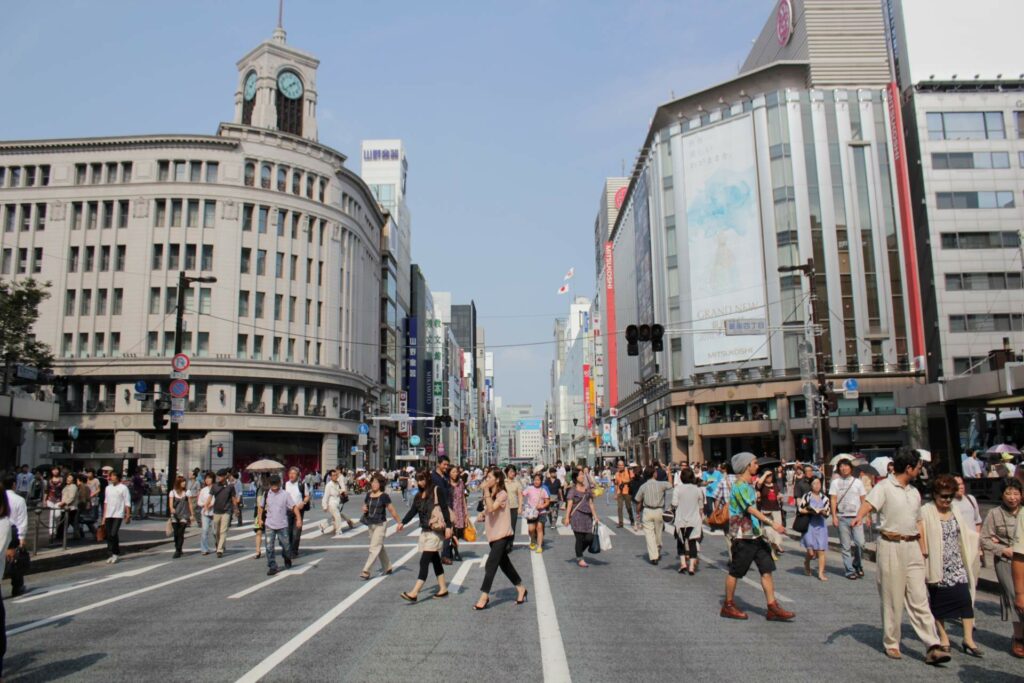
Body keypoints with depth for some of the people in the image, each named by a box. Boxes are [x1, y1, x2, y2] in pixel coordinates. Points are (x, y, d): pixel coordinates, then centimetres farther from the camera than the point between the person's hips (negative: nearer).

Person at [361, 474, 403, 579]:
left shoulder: (384, 496, -12)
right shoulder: (368, 495, 3)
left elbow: (392, 510, -7)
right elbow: (364, 506, 18)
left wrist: (399, 522, -5)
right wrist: (364, 509, -6)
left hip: (380, 524, -6)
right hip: (370, 524, 6)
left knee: (374, 548, -8)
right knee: (379, 547, 16)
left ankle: (366, 571, -7)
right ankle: (387, 568, 30)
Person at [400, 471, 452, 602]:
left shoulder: (436, 491, -8)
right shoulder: (419, 495, 12)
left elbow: (445, 509, -11)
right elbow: (413, 511, 7)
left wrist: (448, 526, -16)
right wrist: (403, 522, -8)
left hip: (435, 531, -7)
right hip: (424, 531, 7)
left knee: (424, 561, -11)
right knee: (435, 560, 13)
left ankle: (414, 592, -13)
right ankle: (443, 589, 22)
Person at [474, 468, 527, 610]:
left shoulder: (502, 494, -15)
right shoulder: (490, 495, 11)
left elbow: (491, 508, -30)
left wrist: (486, 490, -28)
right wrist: (483, 515, 1)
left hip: (502, 535, -9)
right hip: (493, 535, 9)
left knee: (490, 565, -12)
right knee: (504, 564, 15)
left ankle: (484, 597, -7)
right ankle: (521, 588, 28)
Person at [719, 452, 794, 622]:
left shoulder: (749, 485, 14)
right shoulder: (739, 485, -16)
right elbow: (751, 509, -27)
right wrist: (771, 522, -35)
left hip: (755, 535, 9)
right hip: (742, 536, -9)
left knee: (767, 570, 3)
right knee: (735, 572, 4)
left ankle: (773, 608, 5)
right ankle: (728, 606, 17)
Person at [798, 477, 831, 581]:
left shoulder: (824, 498, 7)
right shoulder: (807, 496, -2)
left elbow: (828, 512, 4)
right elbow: (799, 509, -6)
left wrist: (822, 512, -16)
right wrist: (811, 511, -16)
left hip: (821, 525, 3)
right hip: (809, 525, -3)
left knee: (821, 551, -1)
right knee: (811, 552, -7)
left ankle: (821, 573, 7)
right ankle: (806, 563, 25)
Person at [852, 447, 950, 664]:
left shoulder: (914, 492, 15)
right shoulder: (884, 487, -7)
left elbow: (918, 524, 21)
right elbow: (868, 504, -26)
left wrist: (923, 552, 17)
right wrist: (860, 516, -48)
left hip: (912, 547, 5)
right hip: (890, 546, -5)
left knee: (919, 598, 2)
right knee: (892, 599, 3)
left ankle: (933, 647, 1)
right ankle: (891, 644, 16)